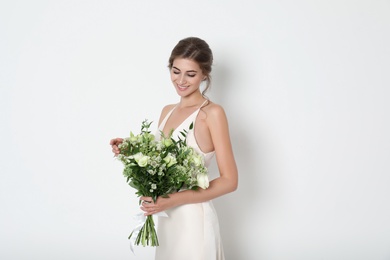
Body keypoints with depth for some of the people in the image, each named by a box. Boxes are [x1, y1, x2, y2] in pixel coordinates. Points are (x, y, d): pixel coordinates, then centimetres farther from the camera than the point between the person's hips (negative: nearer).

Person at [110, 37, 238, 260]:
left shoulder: (212, 113, -13)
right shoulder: (167, 111, 8)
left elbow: (229, 181, -15)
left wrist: (175, 199, -22)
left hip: (194, 218, -6)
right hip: (167, 218, 7)